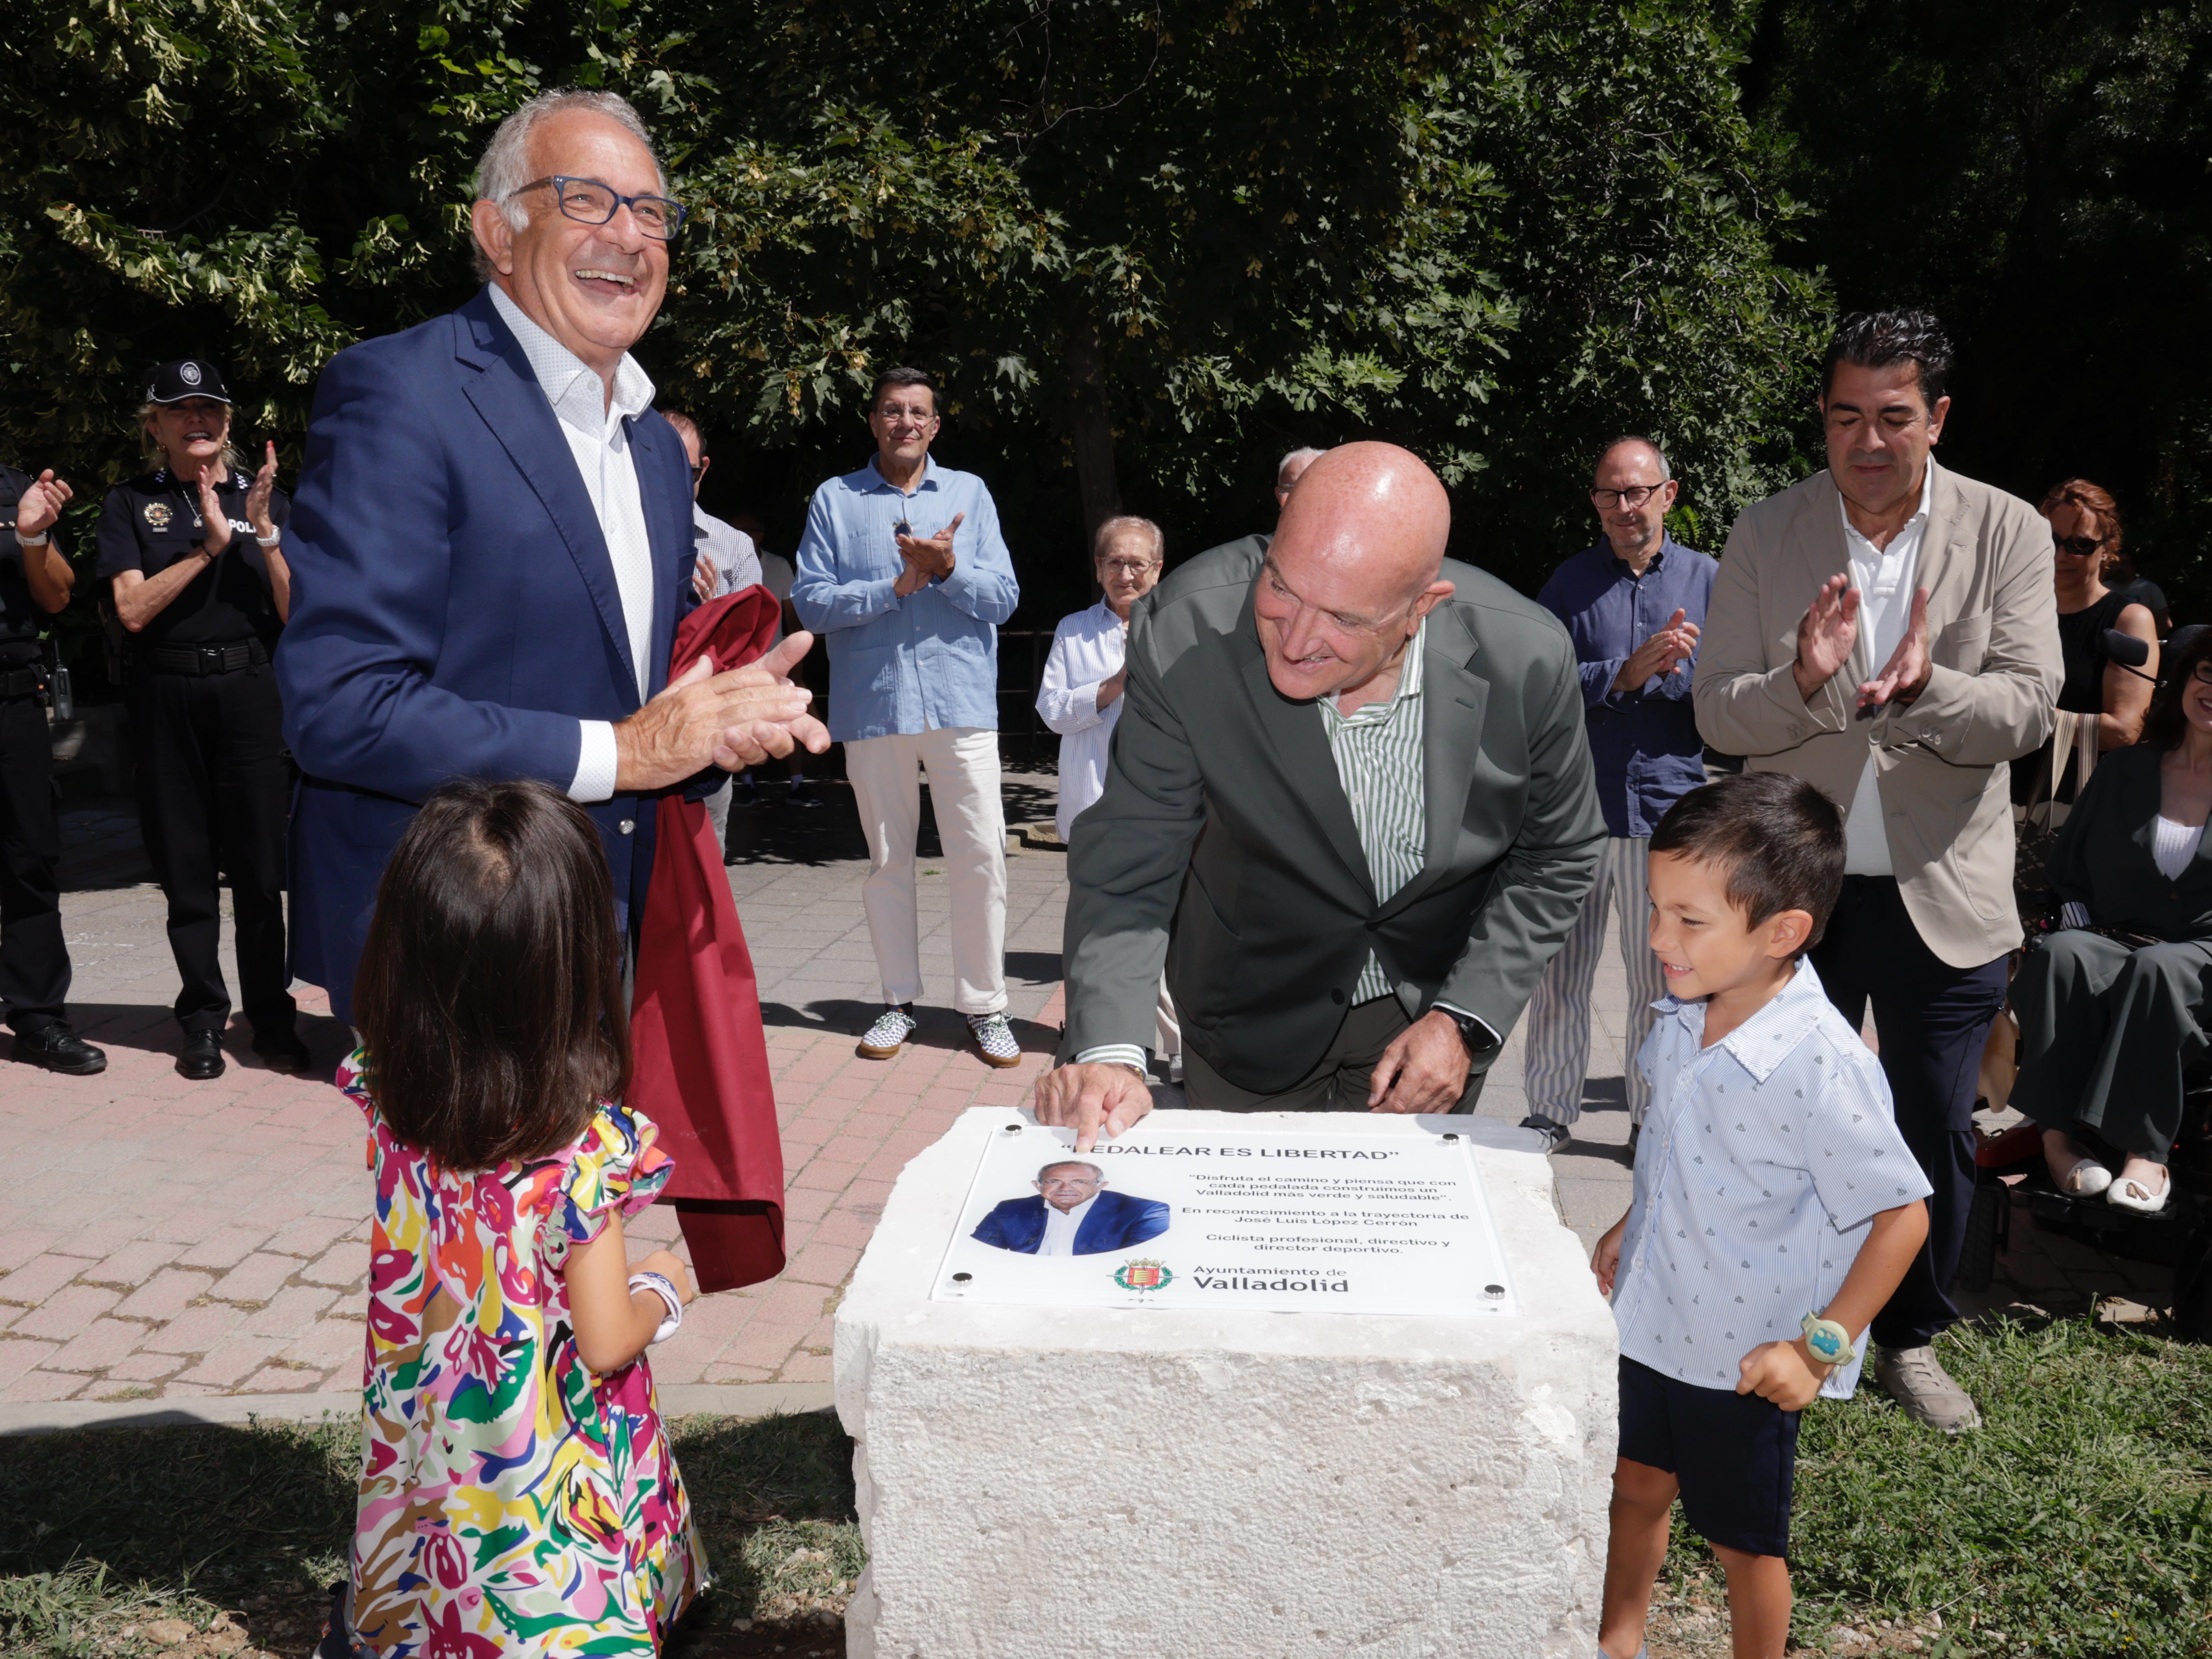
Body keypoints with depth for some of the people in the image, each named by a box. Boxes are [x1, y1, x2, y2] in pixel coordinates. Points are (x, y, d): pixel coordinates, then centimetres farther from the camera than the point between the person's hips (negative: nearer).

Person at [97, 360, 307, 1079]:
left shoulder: (266, 497, 10)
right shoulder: (130, 504, 8)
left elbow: (297, 613, 3)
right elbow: (133, 610, -6)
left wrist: (266, 533, -10)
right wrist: (210, 545, -12)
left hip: (250, 689, 0)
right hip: (168, 696, 0)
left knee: (261, 866, -1)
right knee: (186, 868, 4)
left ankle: (272, 1018, 8)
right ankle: (203, 1020, 14)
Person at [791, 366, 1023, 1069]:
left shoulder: (969, 493, 10)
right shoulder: (834, 500, 8)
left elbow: (1003, 597, 2)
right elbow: (810, 601, -2)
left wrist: (948, 568, -16)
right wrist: (897, 587, -11)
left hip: (961, 701, 0)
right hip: (872, 705, 0)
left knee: (981, 857, -4)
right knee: (888, 859, 8)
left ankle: (985, 1005, 6)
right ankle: (899, 1002, 19)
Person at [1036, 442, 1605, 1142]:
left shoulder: (1526, 659, -24)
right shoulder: (1186, 635, -28)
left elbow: (1557, 855, -8)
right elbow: (1129, 861, -23)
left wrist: (1464, 1019, -16)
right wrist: (1107, 1051, -37)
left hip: (1433, 1016, 1)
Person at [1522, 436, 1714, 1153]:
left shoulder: (1707, 579, 8)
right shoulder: (1569, 582, 7)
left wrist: (1700, 672, -17)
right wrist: (1626, 675, -18)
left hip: (1667, 805, 0)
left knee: (1662, 979, 7)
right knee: (1557, 971, 5)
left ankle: (1654, 1118, 20)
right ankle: (1550, 1112, 18)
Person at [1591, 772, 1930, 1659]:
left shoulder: (1823, 1067, -30)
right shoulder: (1685, 1012, -8)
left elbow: (1901, 1215, -22)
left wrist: (1822, 1346, -21)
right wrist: (1630, 1226, 11)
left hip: (1747, 1355, -6)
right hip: (1653, 1314, 7)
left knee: (1744, 1543, 16)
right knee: (1637, 1487, 25)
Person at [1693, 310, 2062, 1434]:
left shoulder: (2008, 533, -3)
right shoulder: (1766, 536, -3)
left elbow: (2028, 711, -10)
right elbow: (1717, 713, -7)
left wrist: (1924, 688, -30)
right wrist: (1803, 682, -28)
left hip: (1945, 890, 0)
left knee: (1937, 1134, 10)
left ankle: (1912, 1340, 32)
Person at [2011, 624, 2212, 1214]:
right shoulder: (2124, 772, 16)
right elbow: (2068, 875, 20)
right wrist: (2087, 933, 1)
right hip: (2112, 947, 3)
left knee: (2154, 970, -38)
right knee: (2058, 954, -33)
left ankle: (2144, 1150, -35)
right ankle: (2061, 1130, -35)